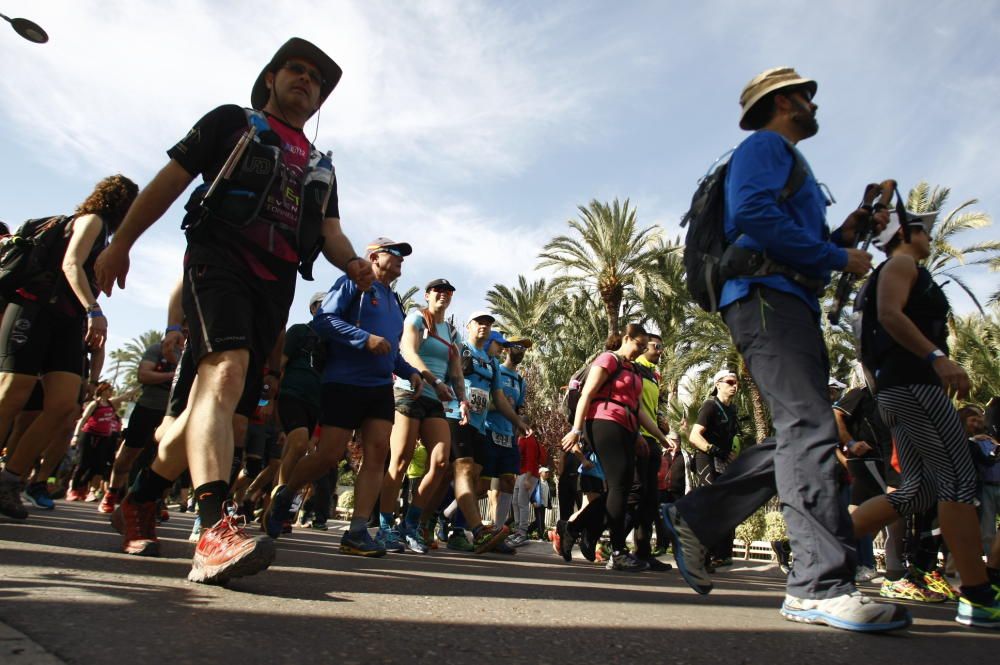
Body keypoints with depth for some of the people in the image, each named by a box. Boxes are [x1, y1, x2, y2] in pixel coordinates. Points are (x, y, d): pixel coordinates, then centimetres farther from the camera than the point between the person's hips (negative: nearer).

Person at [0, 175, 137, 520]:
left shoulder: (103, 233, 26)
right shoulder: (92, 220, 4)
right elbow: (70, 264, -12)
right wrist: (94, 311, -23)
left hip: (68, 322, 7)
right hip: (38, 309, -7)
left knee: (64, 406, -9)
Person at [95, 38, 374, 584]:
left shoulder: (320, 168, 28)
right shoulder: (232, 122, 17)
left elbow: (330, 232, 18)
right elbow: (171, 179, 11)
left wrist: (352, 263, -5)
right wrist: (120, 242, 4)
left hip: (276, 284, 5)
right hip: (220, 258, -5)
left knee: (215, 399, 5)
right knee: (225, 369, -29)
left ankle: (138, 503, 24)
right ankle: (214, 532, -40)